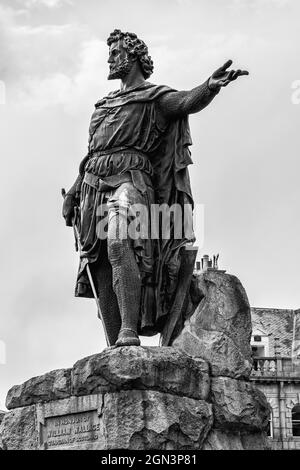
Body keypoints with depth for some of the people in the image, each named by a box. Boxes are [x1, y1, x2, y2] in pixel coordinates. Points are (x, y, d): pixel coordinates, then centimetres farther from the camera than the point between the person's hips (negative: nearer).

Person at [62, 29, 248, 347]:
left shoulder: (154, 98, 8)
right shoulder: (104, 104, 28)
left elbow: (188, 101, -13)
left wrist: (211, 86, -35)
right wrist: (73, 193, 19)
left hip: (130, 179, -6)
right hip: (94, 186, 7)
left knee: (118, 244, -32)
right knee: (100, 269, -2)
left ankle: (129, 333, -39)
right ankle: (115, 350, -1)